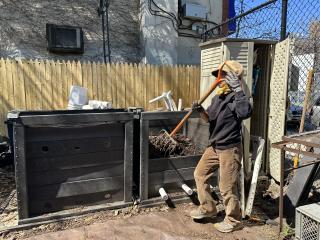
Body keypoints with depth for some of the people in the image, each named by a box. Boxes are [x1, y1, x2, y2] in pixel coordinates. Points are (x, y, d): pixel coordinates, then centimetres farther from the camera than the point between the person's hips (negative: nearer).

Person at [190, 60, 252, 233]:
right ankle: (207, 208, 35)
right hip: (214, 147, 9)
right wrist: (200, 111, -4)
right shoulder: (218, 96, 8)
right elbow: (209, 118, 16)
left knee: (227, 187, 3)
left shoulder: (235, 97, -19)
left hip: (229, 149, -9)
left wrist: (237, 89, -37)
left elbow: (246, 112, -40)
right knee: (200, 174, 17)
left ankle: (233, 220, 27)